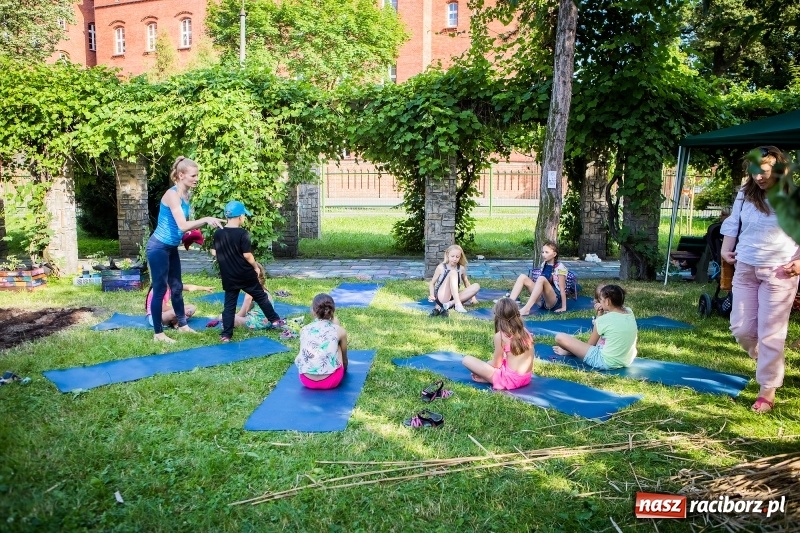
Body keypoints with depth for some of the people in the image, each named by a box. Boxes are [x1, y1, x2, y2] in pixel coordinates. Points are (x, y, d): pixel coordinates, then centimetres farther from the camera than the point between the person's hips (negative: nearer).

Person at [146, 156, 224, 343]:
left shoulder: (185, 195, 7)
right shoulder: (172, 194, -20)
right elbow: (182, 226, -27)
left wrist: (206, 222, 1)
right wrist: (206, 219, -26)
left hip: (171, 248, 9)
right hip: (158, 247, -9)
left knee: (177, 287, 17)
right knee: (160, 289, -1)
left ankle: (182, 325, 31)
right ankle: (158, 333, 9)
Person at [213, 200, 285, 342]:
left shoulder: (218, 233, 0)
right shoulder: (243, 233, -15)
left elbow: (215, 253, 8)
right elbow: (247, 255, -16)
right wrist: (256, 267, -1)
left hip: (228, 277, 4)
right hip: (246, 275, -4)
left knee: (229, 305, 7)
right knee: (261, 297, 13)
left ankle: (226, 334, 5)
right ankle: (275, 320, 23)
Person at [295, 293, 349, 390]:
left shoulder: (304, 330, 7)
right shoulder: (339, 330, 3)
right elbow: (344, 357, 19)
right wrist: (345, 369, 41)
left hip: (306, 381, 2)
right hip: (331, 381, -2)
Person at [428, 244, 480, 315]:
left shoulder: (461, 269, 8)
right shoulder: (441, 267, -2)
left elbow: (467, 284, 18)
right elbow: (432, 283, 4)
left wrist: (472, 296, 4)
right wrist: (432, 295, -12)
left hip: (453, 298, 4)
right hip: (442, 297, -4)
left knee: (476, 286, -14)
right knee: (453, 272, -23)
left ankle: (450, 304, -25)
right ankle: (457, 304, -38)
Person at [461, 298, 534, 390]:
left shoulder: (500, 335, -10)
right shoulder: (526, 332, 7)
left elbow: (496, 364, -4)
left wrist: (481, 367, 15)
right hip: (526, 379, 7)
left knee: (466, 359, -4)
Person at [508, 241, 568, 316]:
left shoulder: (560, 267, -11)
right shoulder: (544, 264, 8)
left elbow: (562, 289, -11)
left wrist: (563, 307, -12)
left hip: (555, 301, -7)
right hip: (542, 299, 7)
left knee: (541, 279, -32)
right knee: (522, 277, -7)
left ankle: (526, 309, -40)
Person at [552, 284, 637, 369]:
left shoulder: (603, 320, -16)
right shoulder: (630, 312, 0)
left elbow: (591, 344, -3)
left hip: (605, 362, -8)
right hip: (627, 361, 8)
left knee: (559, 337, -6)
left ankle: (571, 351, 26)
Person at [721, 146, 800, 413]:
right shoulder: (745, 194, 0)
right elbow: (733, 224, 13)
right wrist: (726, 249, 2)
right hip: (745, 269, 4)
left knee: (770, 332, 0)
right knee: (741, 328, 6)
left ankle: (767, 390, 14)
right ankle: (766, 360, 39)